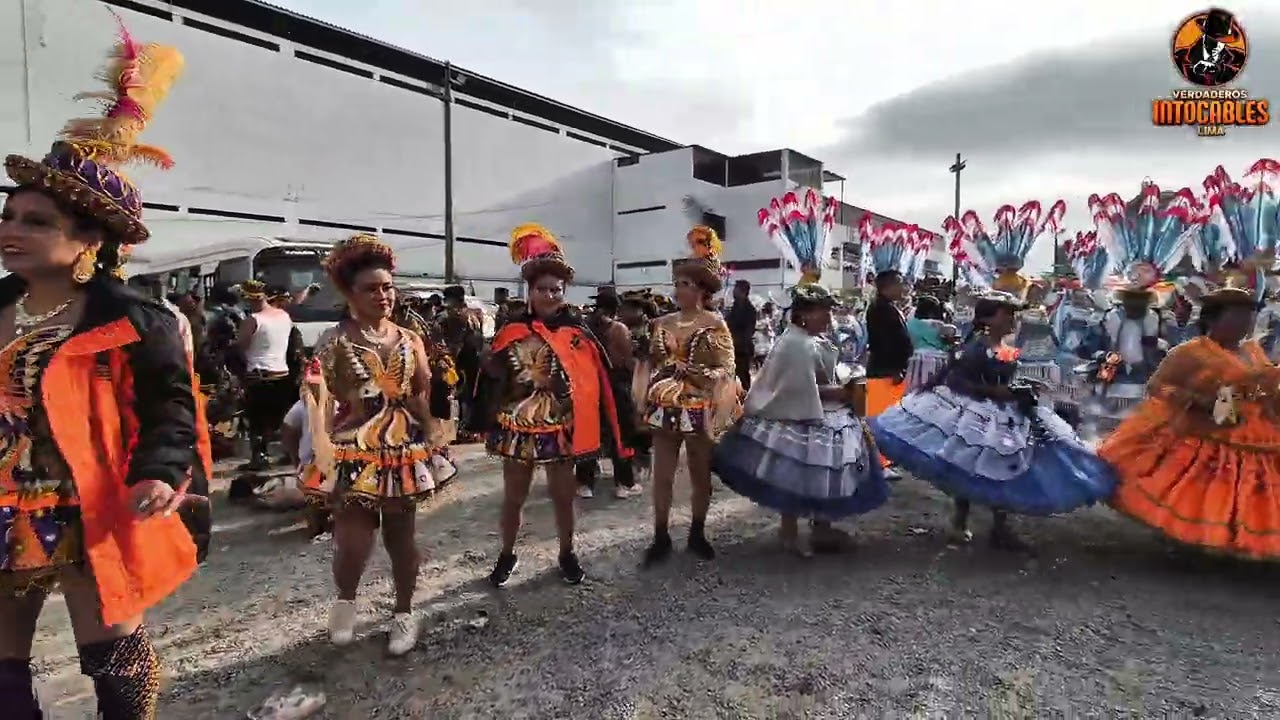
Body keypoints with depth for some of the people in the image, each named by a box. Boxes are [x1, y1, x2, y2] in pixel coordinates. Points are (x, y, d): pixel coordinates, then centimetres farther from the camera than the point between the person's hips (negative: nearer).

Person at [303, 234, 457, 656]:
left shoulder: (410, 340, 6)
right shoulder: (333, 342, -5)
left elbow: (422, 399, 8)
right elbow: (321, 406, -10)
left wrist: (431, 448, 5)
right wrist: (323, 457, -18)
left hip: (404, 450, 3)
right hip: (353, 453, -3)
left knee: (401, 535, 11)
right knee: (354, 542, -5)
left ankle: (404, 613, 32)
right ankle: (345, 599, 29)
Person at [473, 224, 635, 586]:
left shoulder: (577, 331, -5)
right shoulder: (512, 331, -3)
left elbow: (595, 380, -4)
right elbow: (493, 377, 5)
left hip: (561, 428, 0)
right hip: (518, 426, 1)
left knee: (563, 495, 14)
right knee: (513, 497, 14)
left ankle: (567, 553, 35)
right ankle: (507, 555, 34)